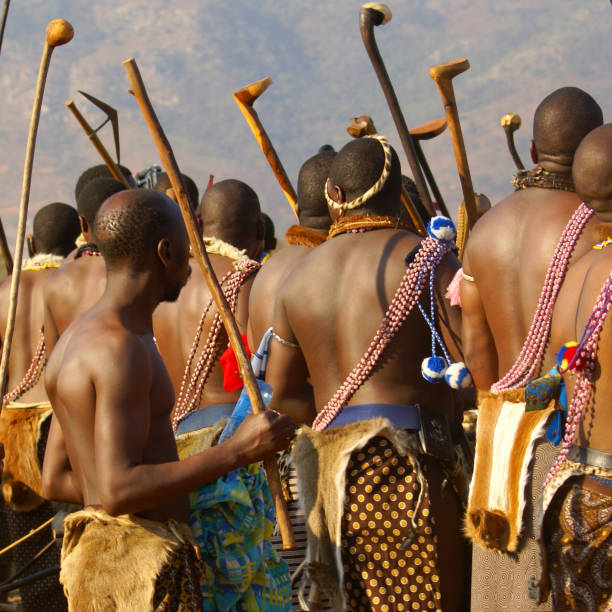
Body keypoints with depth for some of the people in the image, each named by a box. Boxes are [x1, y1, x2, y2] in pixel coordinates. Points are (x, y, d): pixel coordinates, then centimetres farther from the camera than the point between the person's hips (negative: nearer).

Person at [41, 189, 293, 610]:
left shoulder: (78, 338, 14)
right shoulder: (121, 347, -17)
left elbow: (56, 480, 17)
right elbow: (117, 492, -24)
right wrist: (237, 451, -20)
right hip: (138, 563, -10)